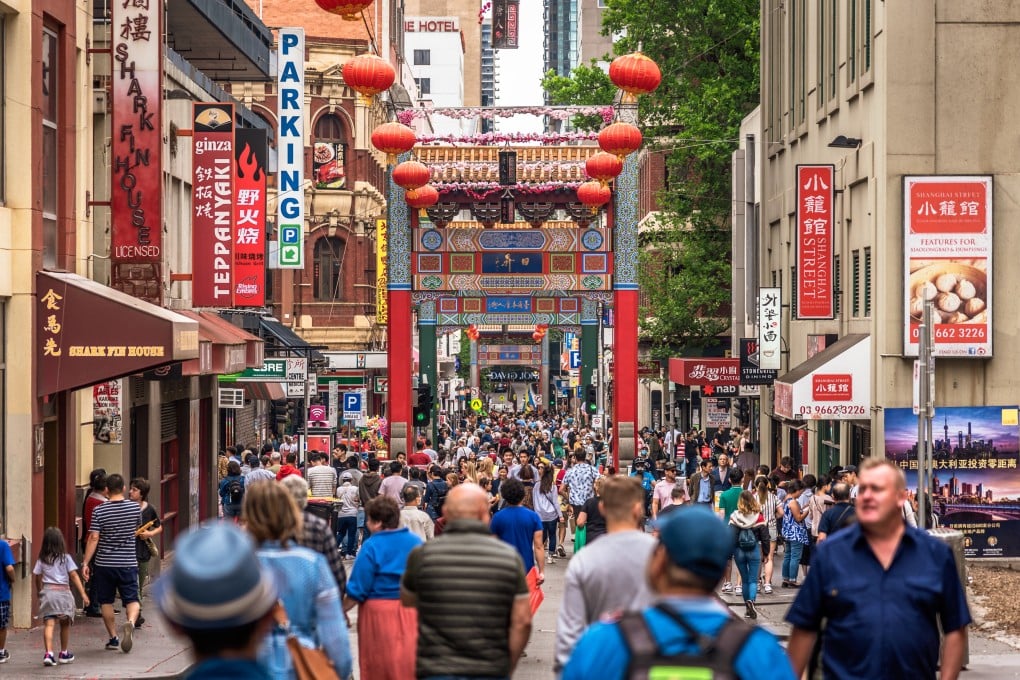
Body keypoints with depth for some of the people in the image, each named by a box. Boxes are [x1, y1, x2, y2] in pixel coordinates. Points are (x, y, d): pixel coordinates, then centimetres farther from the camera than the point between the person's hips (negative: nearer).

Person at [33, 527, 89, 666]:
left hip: (47, 592, 1)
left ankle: (48, 653, -23)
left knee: (48, 624, -7)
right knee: (65, 624, 16)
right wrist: (83, 594, -4)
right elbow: (74, 576, -3)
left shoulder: (42, 559, 6)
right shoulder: (65, 557, 0)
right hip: (63, 592, -1)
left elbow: (38, 579, 9)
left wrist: (40, 592, 24)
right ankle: (64, 653, 26)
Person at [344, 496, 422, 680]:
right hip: (412, 613, 4)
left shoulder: (372, 546, -12)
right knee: (409, 665, 12)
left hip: (380, 612, -4)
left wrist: (341, 610, -1)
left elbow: (358, 590, -12)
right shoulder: (416, 542, 2)